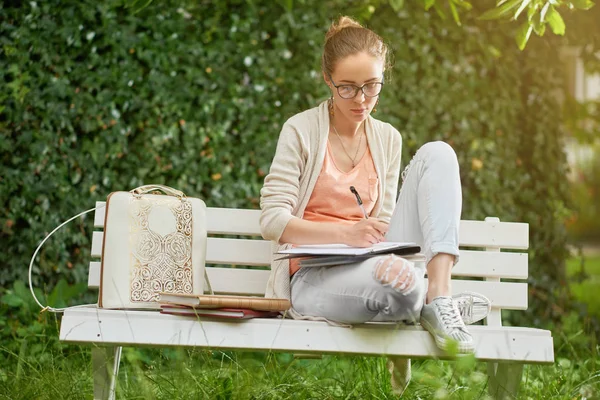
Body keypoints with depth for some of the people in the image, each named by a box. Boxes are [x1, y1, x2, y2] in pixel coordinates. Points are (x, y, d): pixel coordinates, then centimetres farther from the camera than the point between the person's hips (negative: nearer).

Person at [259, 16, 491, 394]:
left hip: (372, 266, 6)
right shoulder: (302, 130, -3)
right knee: (399, 287, -42)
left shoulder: (388, 139, 12)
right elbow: (272, 220, -8)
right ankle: (439, 301, -5)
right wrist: (345, 233, -22)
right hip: (313, 277, -5)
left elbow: (383, 223, 11)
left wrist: (389, 254, -14)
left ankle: (438, 297, -24)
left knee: (437, 153, -11)